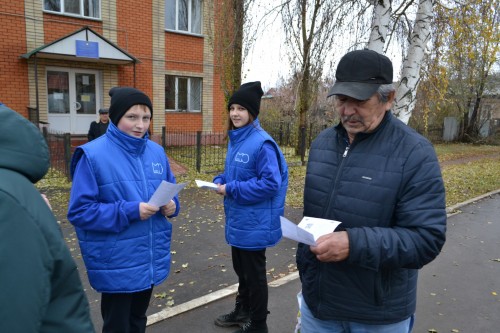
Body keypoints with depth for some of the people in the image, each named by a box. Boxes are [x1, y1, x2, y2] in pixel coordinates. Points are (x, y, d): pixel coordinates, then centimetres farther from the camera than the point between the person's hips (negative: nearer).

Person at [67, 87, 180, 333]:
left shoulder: (157, 152, 3)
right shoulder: (92, 155, -15)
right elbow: (79, 211, -17)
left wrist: (171, 205, -10)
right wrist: (129, 211, -26)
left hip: (151, 257, 6)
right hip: (116, 264, -5)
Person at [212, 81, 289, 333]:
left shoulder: (262, 143, -21)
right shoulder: (235, 139, 6)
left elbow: (270, 183, -25)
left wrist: (231, 189, -22)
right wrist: (220, 181, -3)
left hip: (254, 222, -9)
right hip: (237, 219, 9)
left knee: (254, 273, 8)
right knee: (241, 269, 23)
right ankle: (242, 311, 43)